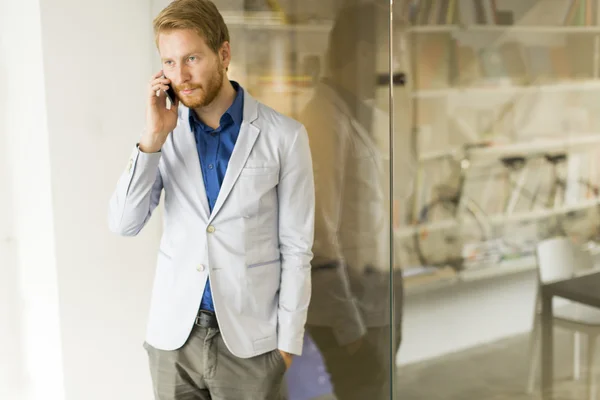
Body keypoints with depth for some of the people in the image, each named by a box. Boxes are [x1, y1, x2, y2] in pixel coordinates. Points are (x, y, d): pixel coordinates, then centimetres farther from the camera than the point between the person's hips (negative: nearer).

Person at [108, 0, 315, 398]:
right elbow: (125, 224, -7)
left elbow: (296, 248, -5)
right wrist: (153, 137, -15)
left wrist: (288, 341, -4)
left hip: (249, 338, -3)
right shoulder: (166, 133, 0)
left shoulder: (284, 136, -8)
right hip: (173, 334, 3)